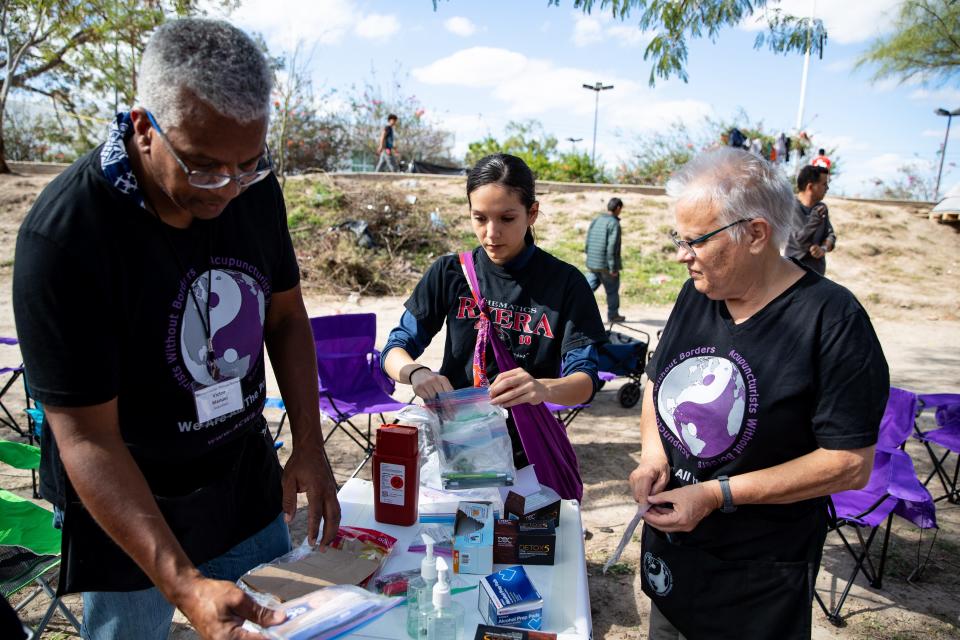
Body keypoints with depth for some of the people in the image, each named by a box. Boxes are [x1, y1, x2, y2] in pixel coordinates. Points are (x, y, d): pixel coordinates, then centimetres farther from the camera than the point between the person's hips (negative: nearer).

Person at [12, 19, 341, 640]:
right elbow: (87, 437, -25)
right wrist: (185, 585, -33)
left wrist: (310, 446, -6)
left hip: (251, 489, 5)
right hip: (124, 509, -4)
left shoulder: (255, 190, -11)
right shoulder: (62, 236, -26)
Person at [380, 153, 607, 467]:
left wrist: (543, 389, -32)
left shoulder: (565, 282, -4)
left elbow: (585, 381, -9)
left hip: (524, 450, -1)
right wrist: (416, 373, -23)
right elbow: (395, 350, 1)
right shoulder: (449, 273, 1)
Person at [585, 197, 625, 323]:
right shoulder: (614, 223, -13)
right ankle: (613, 315, 22)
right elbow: (612, 247, -19)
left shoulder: (595, 220, 9)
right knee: (612, 291, 10)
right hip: (606, 265, -6)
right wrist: (613, 267, -15)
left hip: (592, 264, 6)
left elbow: (587, 243, 13)